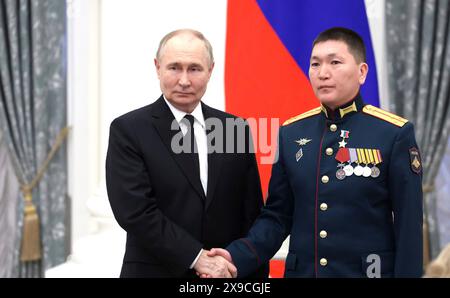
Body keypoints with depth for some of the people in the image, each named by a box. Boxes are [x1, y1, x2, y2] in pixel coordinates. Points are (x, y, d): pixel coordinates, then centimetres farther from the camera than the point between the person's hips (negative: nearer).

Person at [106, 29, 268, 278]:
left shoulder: (236, 129, 3)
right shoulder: (128, 130, -7)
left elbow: (251, 215, 3)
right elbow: (135, 211, -15)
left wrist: (256, 273, -4)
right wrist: (197, 257, -18)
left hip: (226, 270, 3)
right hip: (156, 270, -3)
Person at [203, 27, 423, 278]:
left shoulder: (395, 134, -8)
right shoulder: (290, 134, 1)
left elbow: (409, 226, -7)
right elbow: (278, 216, 3)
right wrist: (237, 257, -11)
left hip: (370, 272, -3)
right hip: (301, 271, 3)